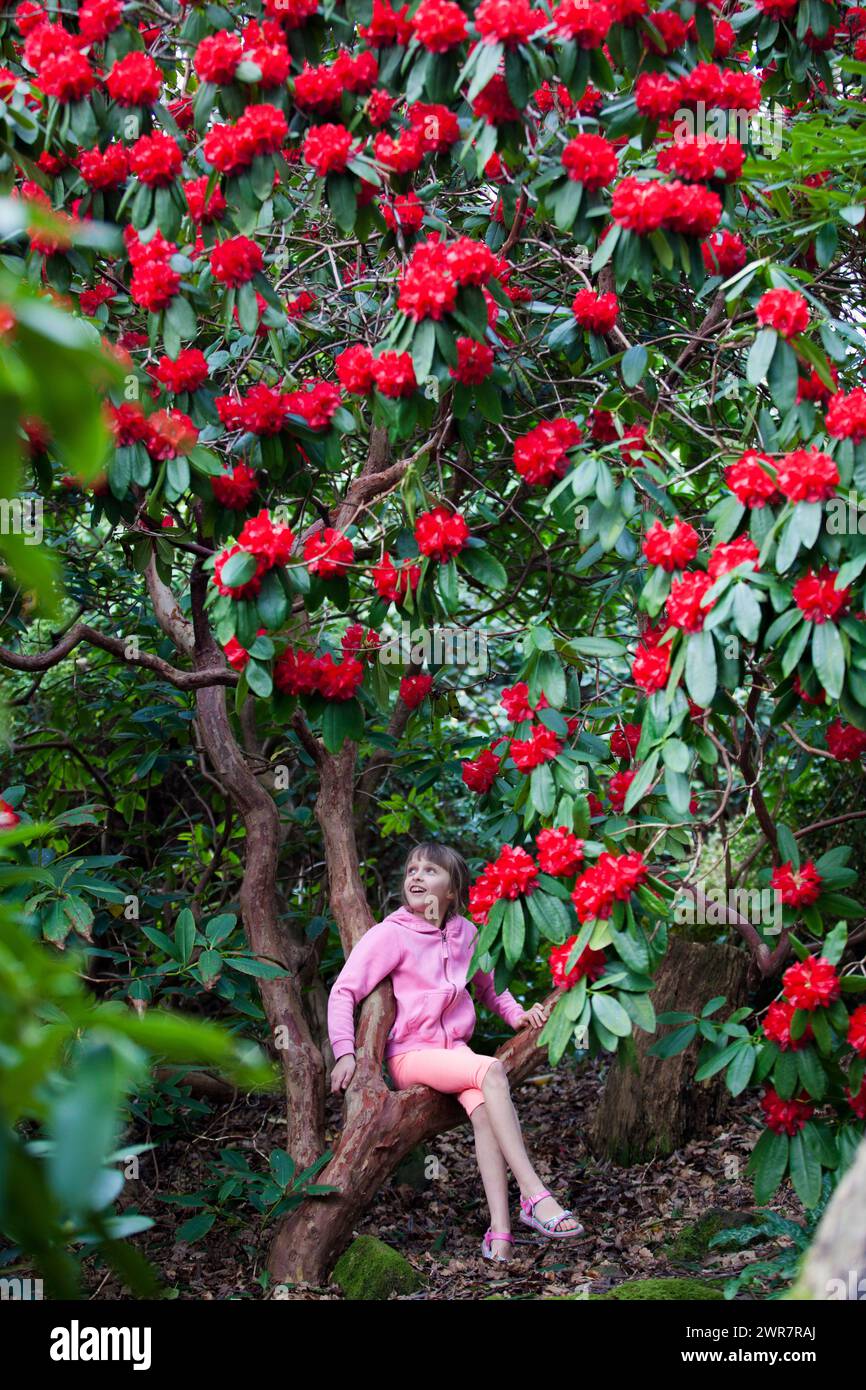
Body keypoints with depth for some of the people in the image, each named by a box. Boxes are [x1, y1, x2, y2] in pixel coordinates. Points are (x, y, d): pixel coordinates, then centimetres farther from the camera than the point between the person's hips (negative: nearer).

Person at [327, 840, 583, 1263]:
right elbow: (344, 991, -9)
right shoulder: (392, 934, -6)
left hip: (454, 1050, 4)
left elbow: (487, 986, 27)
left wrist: (516, 1014, 10)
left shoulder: (465, 933, 9)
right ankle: (534, 1196, -34)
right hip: (409, 1055, -4)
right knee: (491, 1071, -31)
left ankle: (499, 1230, -37)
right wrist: (344, 1051, -20)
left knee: (483, 1108, -30)